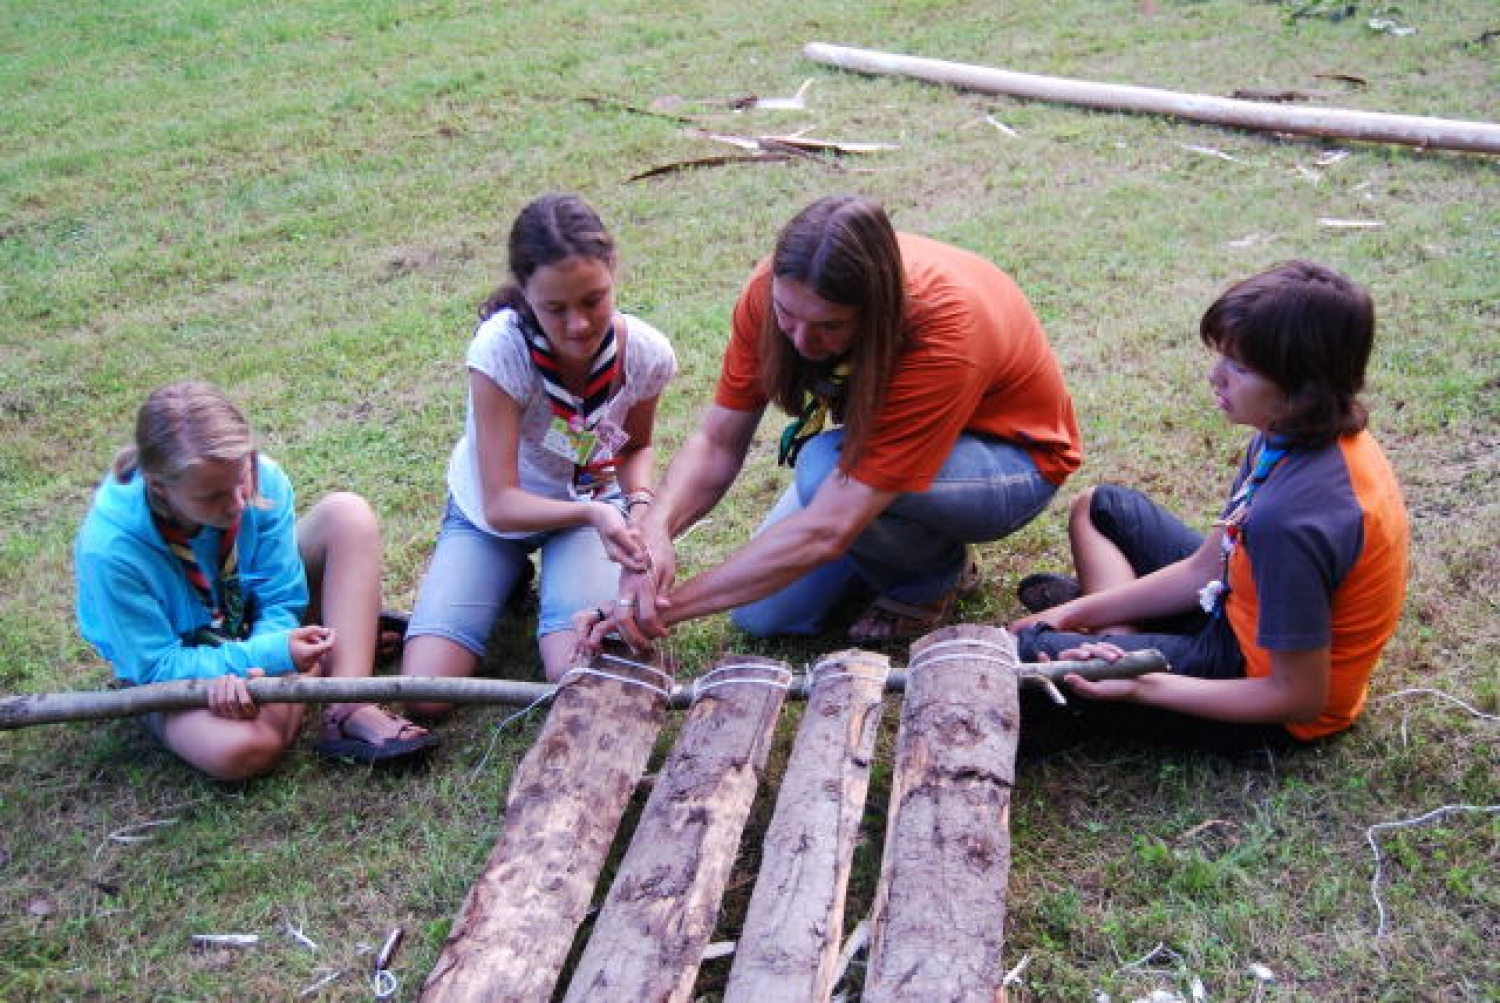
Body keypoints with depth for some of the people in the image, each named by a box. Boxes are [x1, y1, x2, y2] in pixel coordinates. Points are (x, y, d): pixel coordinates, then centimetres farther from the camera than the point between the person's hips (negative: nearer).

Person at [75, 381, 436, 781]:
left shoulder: (260, 478, -23)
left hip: (253, 622, 4)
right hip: (166, 672, -4)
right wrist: (273, 655, -35)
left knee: (348, 514, -19)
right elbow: (157, 668, -25)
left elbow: (281, 600, -14)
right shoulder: (109, 549, -33)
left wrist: (250, 670, -34)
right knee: (241, 750, -38)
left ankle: (350, 713, -24)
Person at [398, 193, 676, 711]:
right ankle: (515, 575, 12)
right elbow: (500, 504, -30)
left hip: (592, 505, 1)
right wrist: (592, 513, -46)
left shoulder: (646, 353, -22)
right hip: (492, 515, -1)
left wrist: (640, 503, -21)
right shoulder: (501, 349, -32)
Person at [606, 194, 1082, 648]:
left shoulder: (943, 334, -40)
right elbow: (717, 444, -17)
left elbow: (827, 529, -41)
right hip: (880, 443, 5)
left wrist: (670, 605, -39)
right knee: (762, 615, -7)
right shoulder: (780, 287, -23)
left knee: (827, 470, -34)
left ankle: (938, 573, -4)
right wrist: (655, 527, -38)